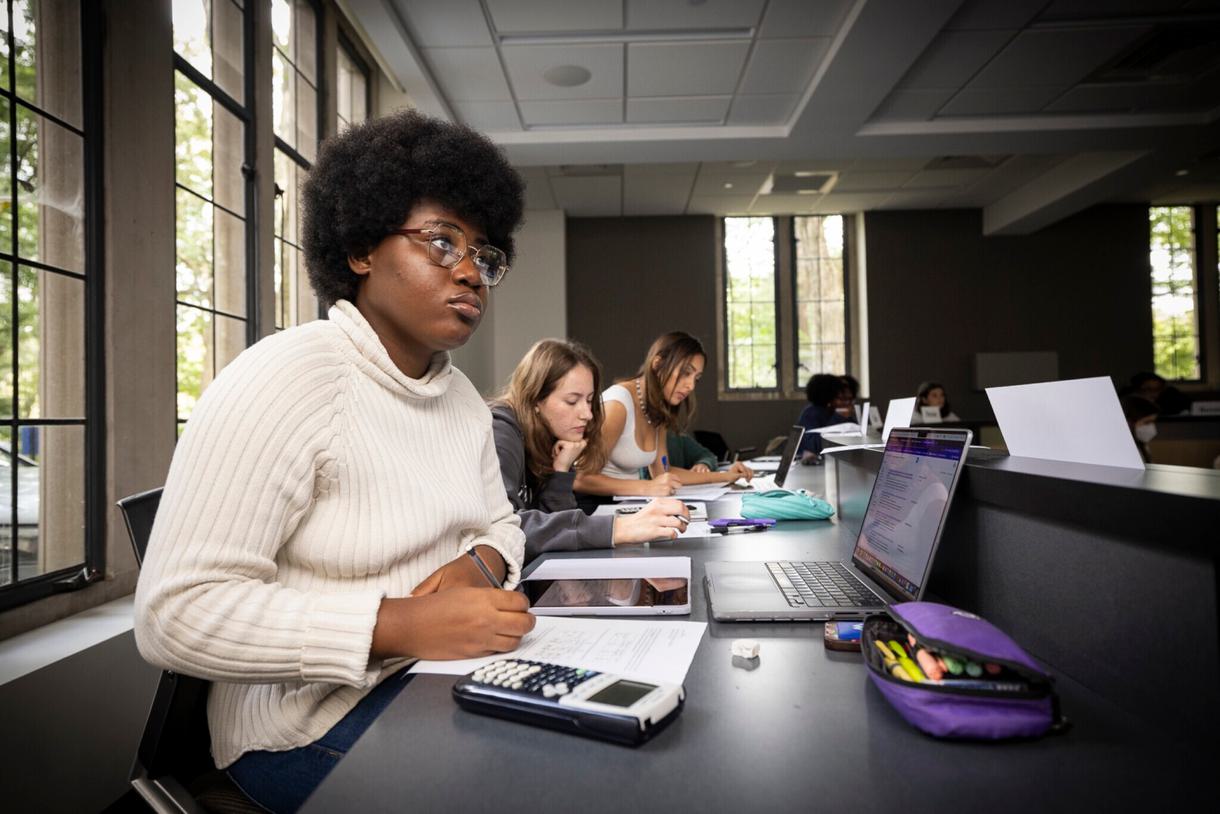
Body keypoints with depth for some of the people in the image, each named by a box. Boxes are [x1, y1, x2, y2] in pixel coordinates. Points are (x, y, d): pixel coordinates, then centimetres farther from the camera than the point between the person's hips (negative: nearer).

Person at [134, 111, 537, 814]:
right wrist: (401, 624, -29)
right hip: (322, 717, -7)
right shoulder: (285, 378, -19)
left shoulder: (462, 396, 6)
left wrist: (482, 561, -7)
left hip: (447, 672, 7)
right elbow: (175, 613, -21)